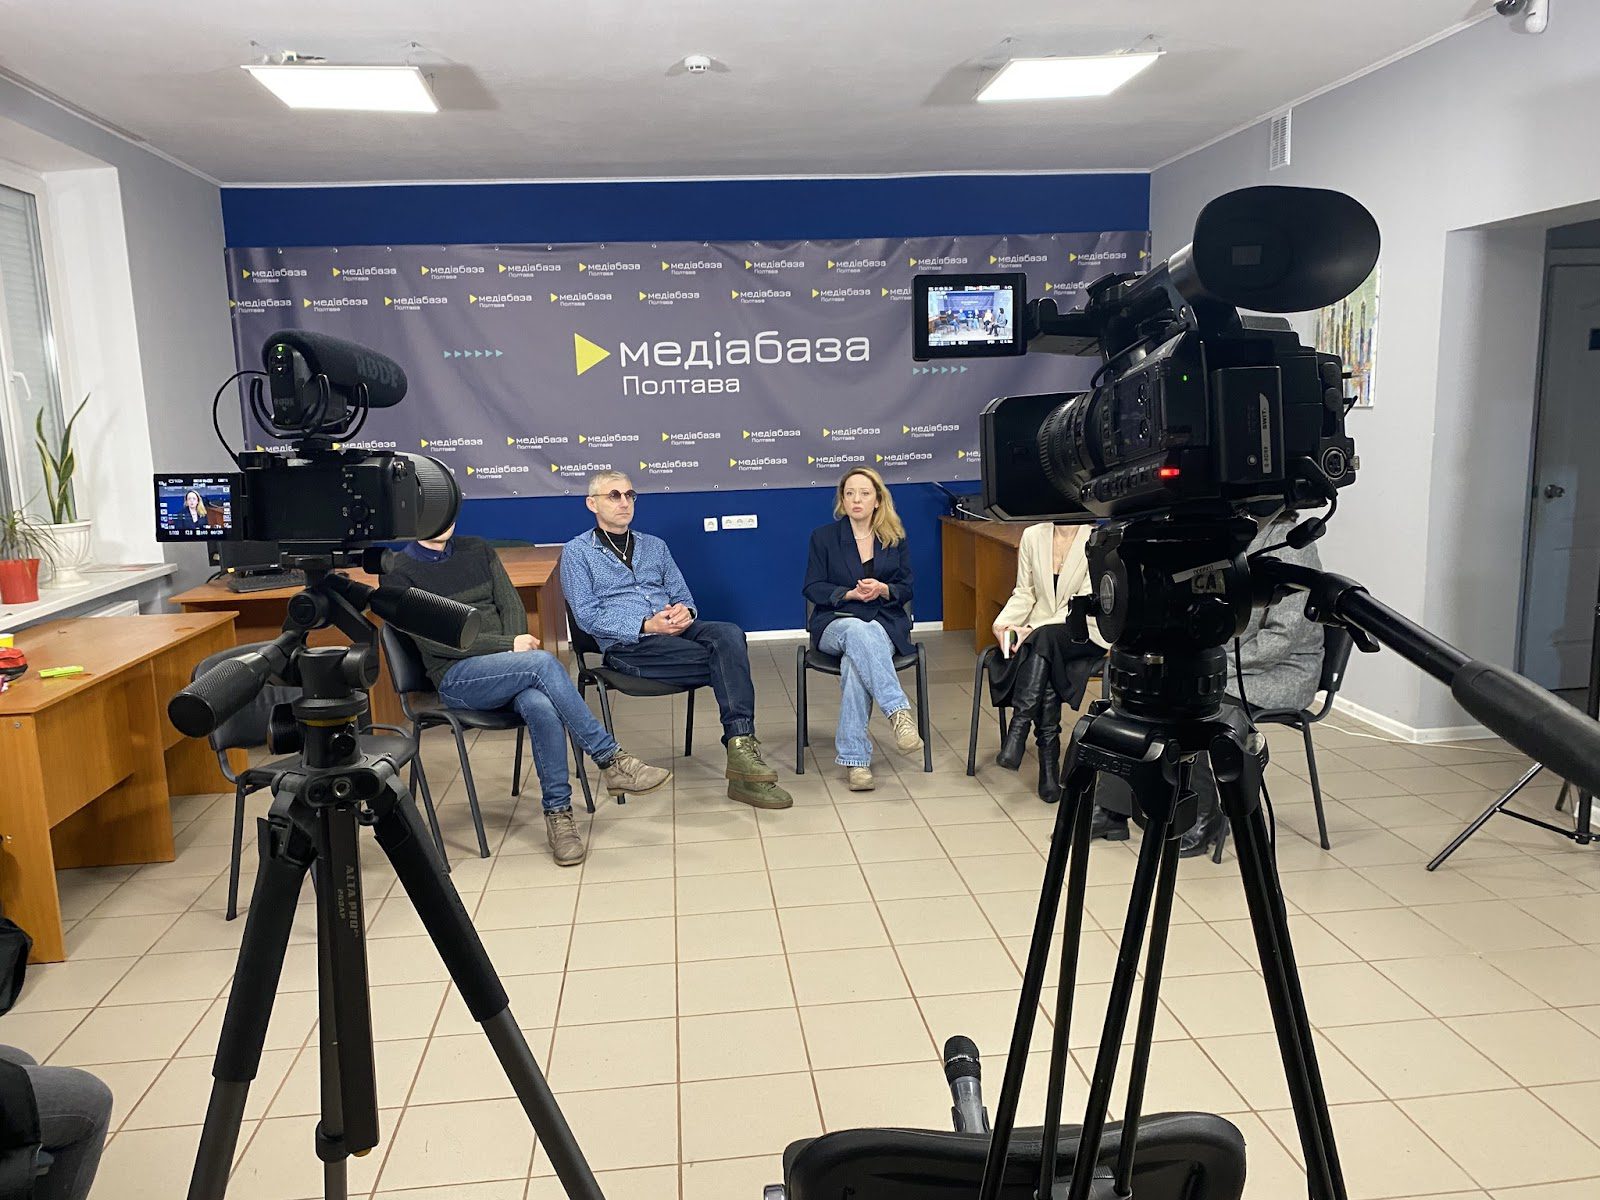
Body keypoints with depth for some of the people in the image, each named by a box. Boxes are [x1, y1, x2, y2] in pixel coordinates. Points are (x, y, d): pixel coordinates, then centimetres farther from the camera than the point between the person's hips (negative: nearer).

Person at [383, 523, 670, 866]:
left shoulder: (477, 550, 17)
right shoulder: (402, 572, 1)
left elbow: (511, 605, 11)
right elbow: (433, 639, -10)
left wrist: (518, 656, -8)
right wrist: (510, 646, -16)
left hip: (506, 668, 4)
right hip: (456, 677, -4)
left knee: (541, 707, -32)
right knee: (544, 662, -31)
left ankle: (558, 811, -22)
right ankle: (610, 759, -25)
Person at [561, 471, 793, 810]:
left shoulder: (654, 546, 25)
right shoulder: (577, 552, 9)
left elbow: (683, 596, 22)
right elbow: (587, 615, -3)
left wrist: (685, 611, -5)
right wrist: (646, 626, -16)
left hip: (676, 630, 5)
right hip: (627, 645, -4)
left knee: (729, 634, -30)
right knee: (724, 660, -27)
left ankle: (741, 744, -39)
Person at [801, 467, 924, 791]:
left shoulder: (896, 539, 13)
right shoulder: (824, 537, 9)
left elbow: (906, 590, 11)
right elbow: (812, 588, 4)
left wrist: (882, 590, -12)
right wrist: (851, 593, -12)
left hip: (886, 624, 0)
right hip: (836, 623, 0)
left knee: (854, 661, -36)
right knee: (857, 631, -40)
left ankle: (854, 758, -38)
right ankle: (899, 712, -50)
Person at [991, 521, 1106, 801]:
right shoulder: (1032, 536, 7)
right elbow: (1024, 592, 9)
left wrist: (1034, 629, -23)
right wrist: (1004, 622, -11)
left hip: (1084, 633, -3)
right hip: (1037, 632, 3)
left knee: (1043, 638, -35)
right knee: (1047, 675, -29)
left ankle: (1019, 729, -36)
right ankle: (1049, 763, -27)